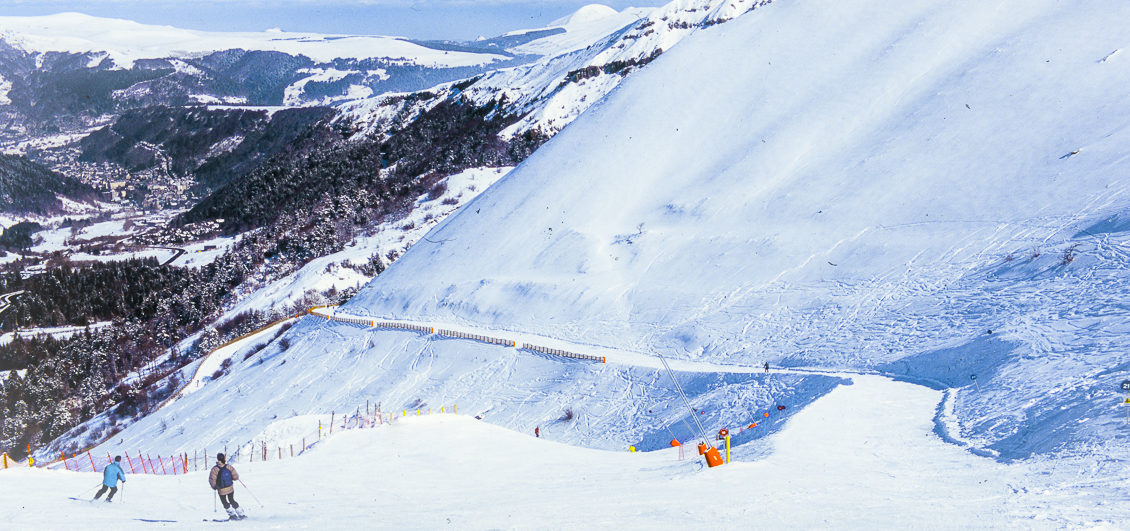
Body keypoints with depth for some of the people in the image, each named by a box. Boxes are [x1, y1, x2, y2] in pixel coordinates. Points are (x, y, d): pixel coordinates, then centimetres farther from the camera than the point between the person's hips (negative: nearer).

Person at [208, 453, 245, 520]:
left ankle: (233, 514, 9)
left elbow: (212, 480, -17)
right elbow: (235, 477, -7)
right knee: (232, 500, 21)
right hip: (230, 488, 3)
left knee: (225, 502, 17)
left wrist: (214, 487, 1)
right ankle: (241, 514, 18)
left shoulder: (215, 469, -17)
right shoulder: (229, 467, -9)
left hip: (221, 490, -3)